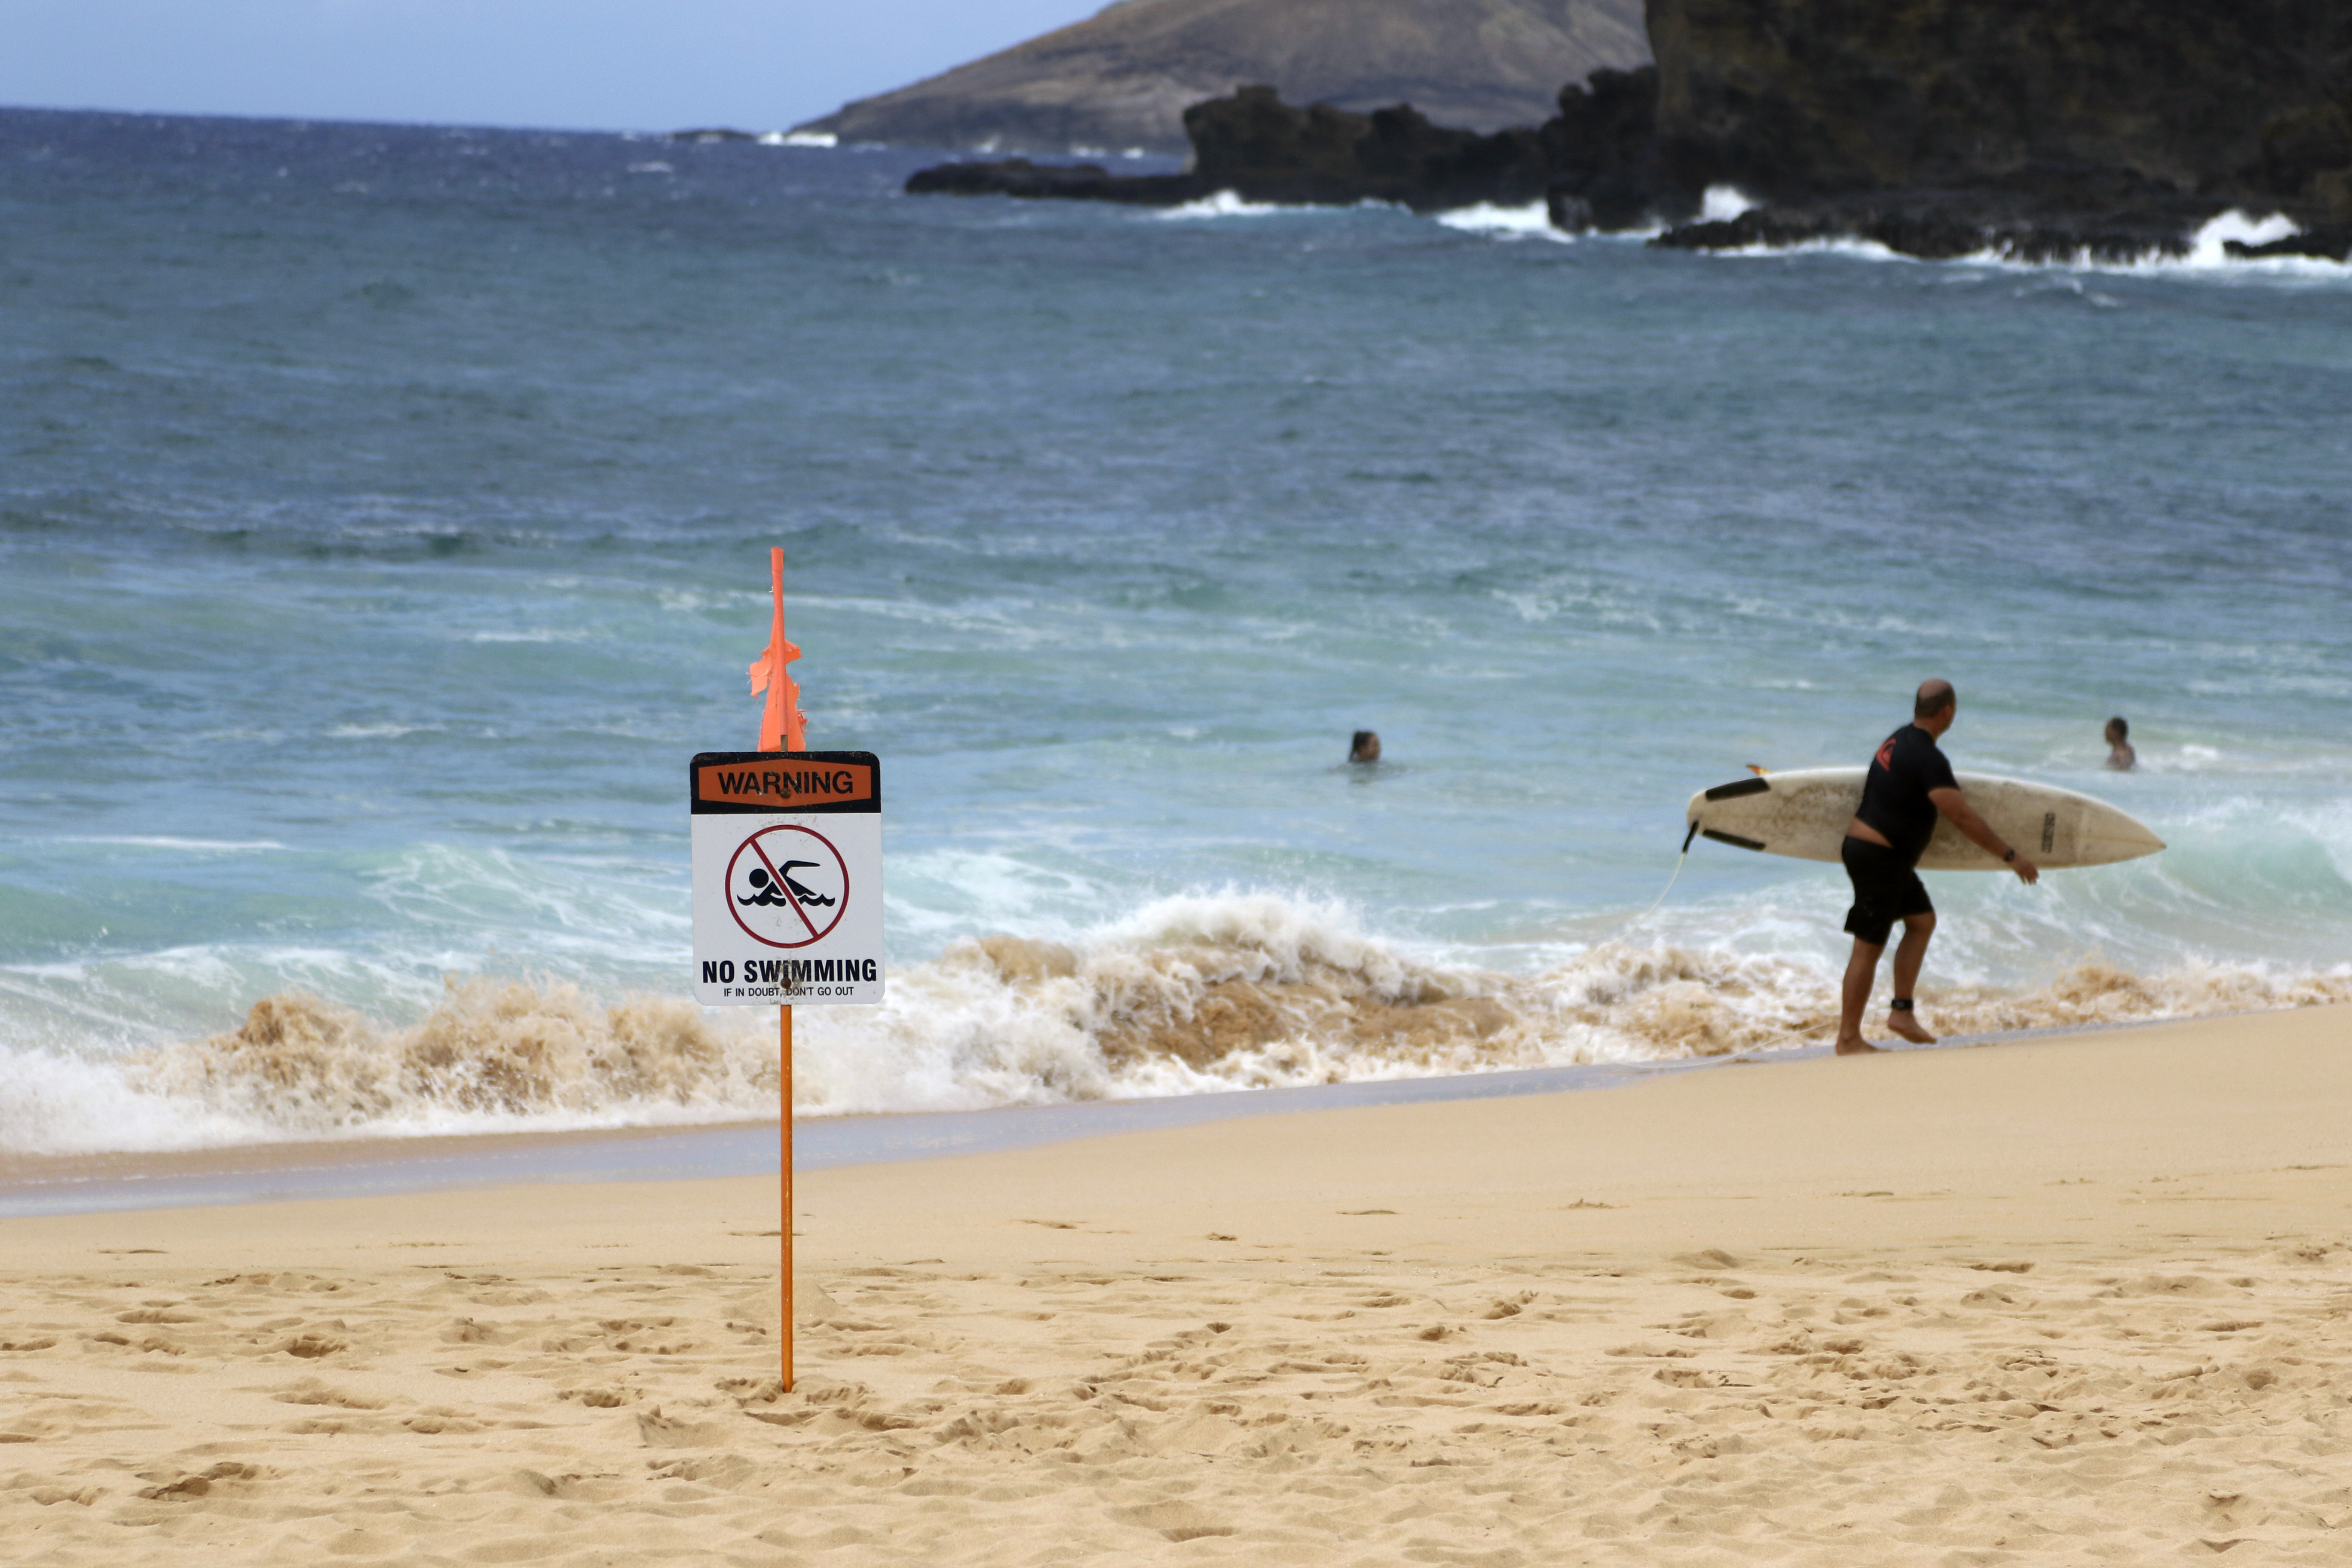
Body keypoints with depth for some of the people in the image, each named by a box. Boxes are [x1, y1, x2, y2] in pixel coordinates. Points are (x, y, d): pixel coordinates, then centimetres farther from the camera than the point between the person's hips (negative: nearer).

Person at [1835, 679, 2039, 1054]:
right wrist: (2010, 857, -20)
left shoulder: (1901, 739, 9)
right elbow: (1963, 817, -25)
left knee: (1922, 921, 15)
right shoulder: (1927, 759, -22)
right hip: (1876, 858, -10)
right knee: (1868, 948, -4)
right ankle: (1848, 1039, 1)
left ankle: (1902, 1012, 12)